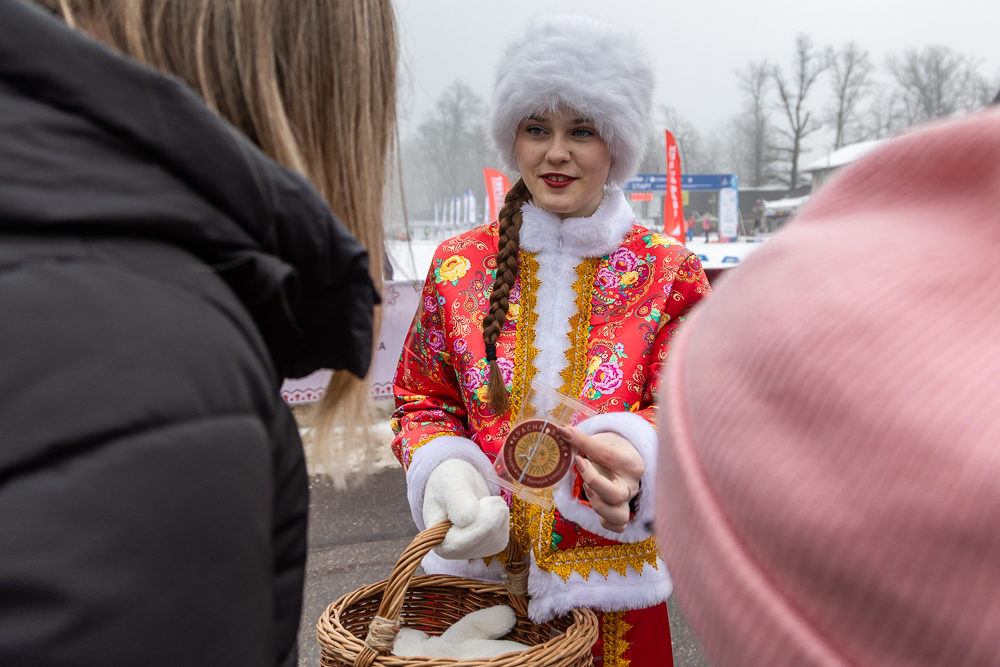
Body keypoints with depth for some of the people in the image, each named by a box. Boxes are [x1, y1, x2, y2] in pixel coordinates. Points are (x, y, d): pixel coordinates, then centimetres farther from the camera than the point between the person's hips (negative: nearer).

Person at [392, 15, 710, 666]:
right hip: (475, 565, 2)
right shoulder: (459, 264, 0)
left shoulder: (669, 272, -4)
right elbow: (422, 398, 6)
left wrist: (631, 458, -31)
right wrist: (443, 472, -15)